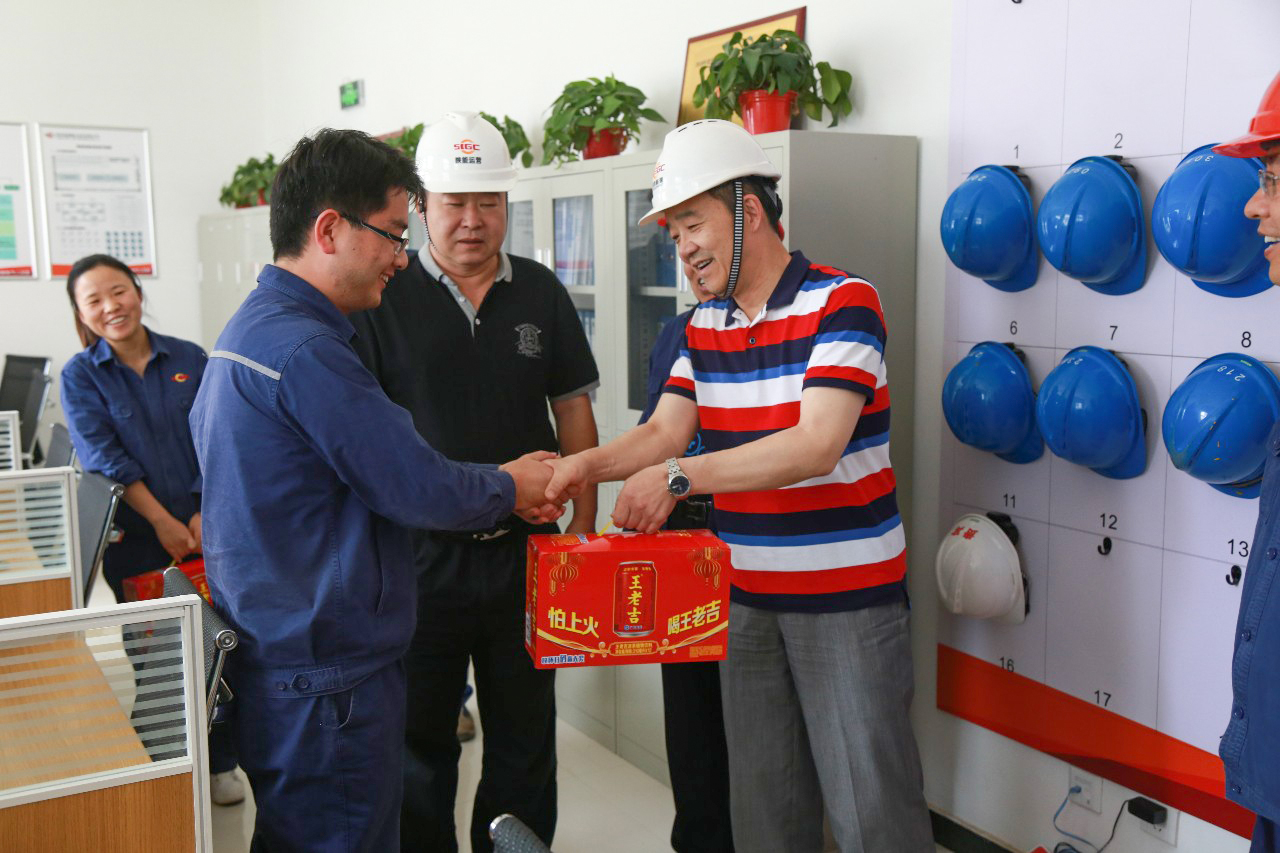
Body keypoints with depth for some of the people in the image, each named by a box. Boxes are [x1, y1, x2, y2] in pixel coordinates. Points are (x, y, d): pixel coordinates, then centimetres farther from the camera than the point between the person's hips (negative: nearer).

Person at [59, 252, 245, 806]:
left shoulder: (190, 359, 3)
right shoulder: (80, 376, -1)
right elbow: (105, 458, -8)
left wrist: (203, 516, -10)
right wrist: (164, 523, -13)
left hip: (204, 531, 2)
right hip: (135, 539, -1)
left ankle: (220, 762, 21)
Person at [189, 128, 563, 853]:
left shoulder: (251, 328, 12)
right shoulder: (305, 350, -22)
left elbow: (382, 468, 14)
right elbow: (420, 489, -18)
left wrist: (498, 486, 10)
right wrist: (509, 488, 1)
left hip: (276, 654, 10)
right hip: (326, 682, -10)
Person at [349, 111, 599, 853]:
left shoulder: (541, 292, 4)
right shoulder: (385, 298, -6)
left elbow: (573, 408, 7)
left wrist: (584, 522, 2)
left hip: (525, 547, 3)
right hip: (421, 551, -2)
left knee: (525, 740, 15)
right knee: (420, 744, 13)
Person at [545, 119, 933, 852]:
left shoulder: (841, 302, -14)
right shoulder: (704, 330, 10)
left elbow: (816, 445, -25)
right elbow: (665, 430, 1)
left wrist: (680, 477, -31)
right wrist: (588, 465, -19)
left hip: (848, 597, -6)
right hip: (746, 595, 7)